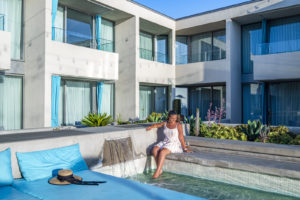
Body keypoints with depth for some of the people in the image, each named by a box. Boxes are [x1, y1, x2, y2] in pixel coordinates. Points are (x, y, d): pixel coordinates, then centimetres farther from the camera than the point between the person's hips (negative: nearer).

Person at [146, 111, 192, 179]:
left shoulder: (178, 125, -3)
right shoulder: (165, 123, 11)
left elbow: (181, 138, -5)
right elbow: (157, 125, 28)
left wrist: (185, 149, -9)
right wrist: (151, 127, 7)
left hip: (174, 143, -5)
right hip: (165, 142, 6)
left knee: (162, 151, -32)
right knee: (155, 149, -23)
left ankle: (157, 172, -29)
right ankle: (160, 170, -21)